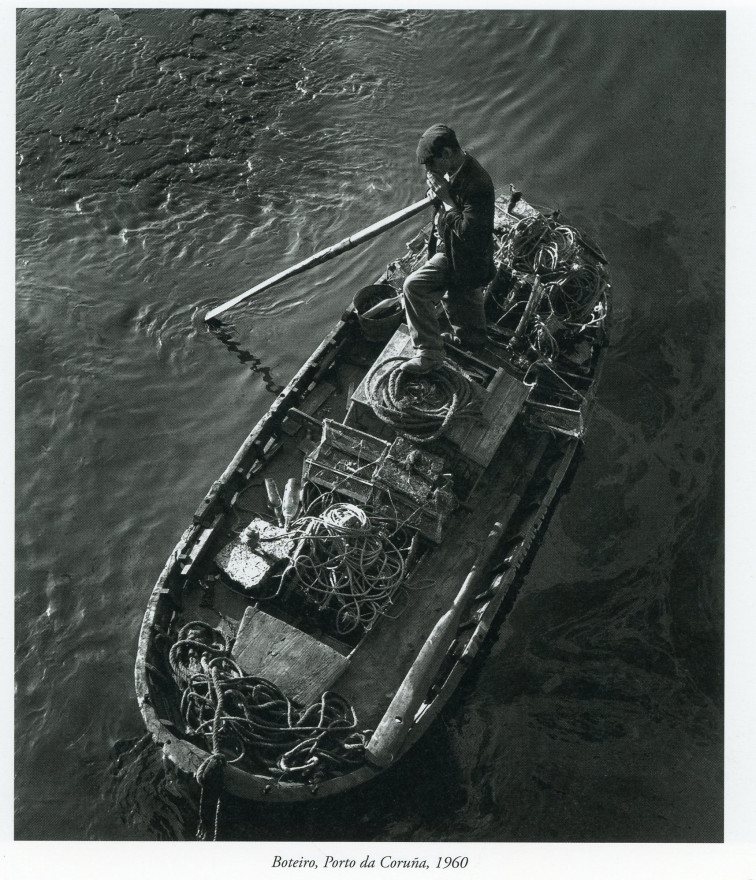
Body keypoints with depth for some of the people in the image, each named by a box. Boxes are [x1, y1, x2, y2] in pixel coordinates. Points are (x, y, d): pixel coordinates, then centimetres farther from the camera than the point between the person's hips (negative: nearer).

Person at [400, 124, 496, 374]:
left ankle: (429, 352, -7)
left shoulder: (476, 184, -31)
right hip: (450, 247, 9)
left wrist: (446, 199, -28)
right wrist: (437, 191, -6)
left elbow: (467, 232, -32)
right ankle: (469, 337, 53)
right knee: (461, 297, 27)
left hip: (464, 257, -9)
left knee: (413, 287, -17)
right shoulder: (453, 171, -3)